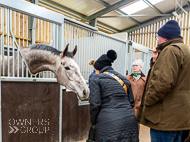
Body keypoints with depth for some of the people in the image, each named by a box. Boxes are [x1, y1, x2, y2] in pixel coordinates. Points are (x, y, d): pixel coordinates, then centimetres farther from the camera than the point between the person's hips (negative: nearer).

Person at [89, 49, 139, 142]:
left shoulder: (97, 78, 0)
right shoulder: (124, 79, 17)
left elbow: (95, 104, -8)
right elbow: (131, 103, 16)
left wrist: (93, 122, 6)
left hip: (109, 124, -5)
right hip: (130, 120, 6)